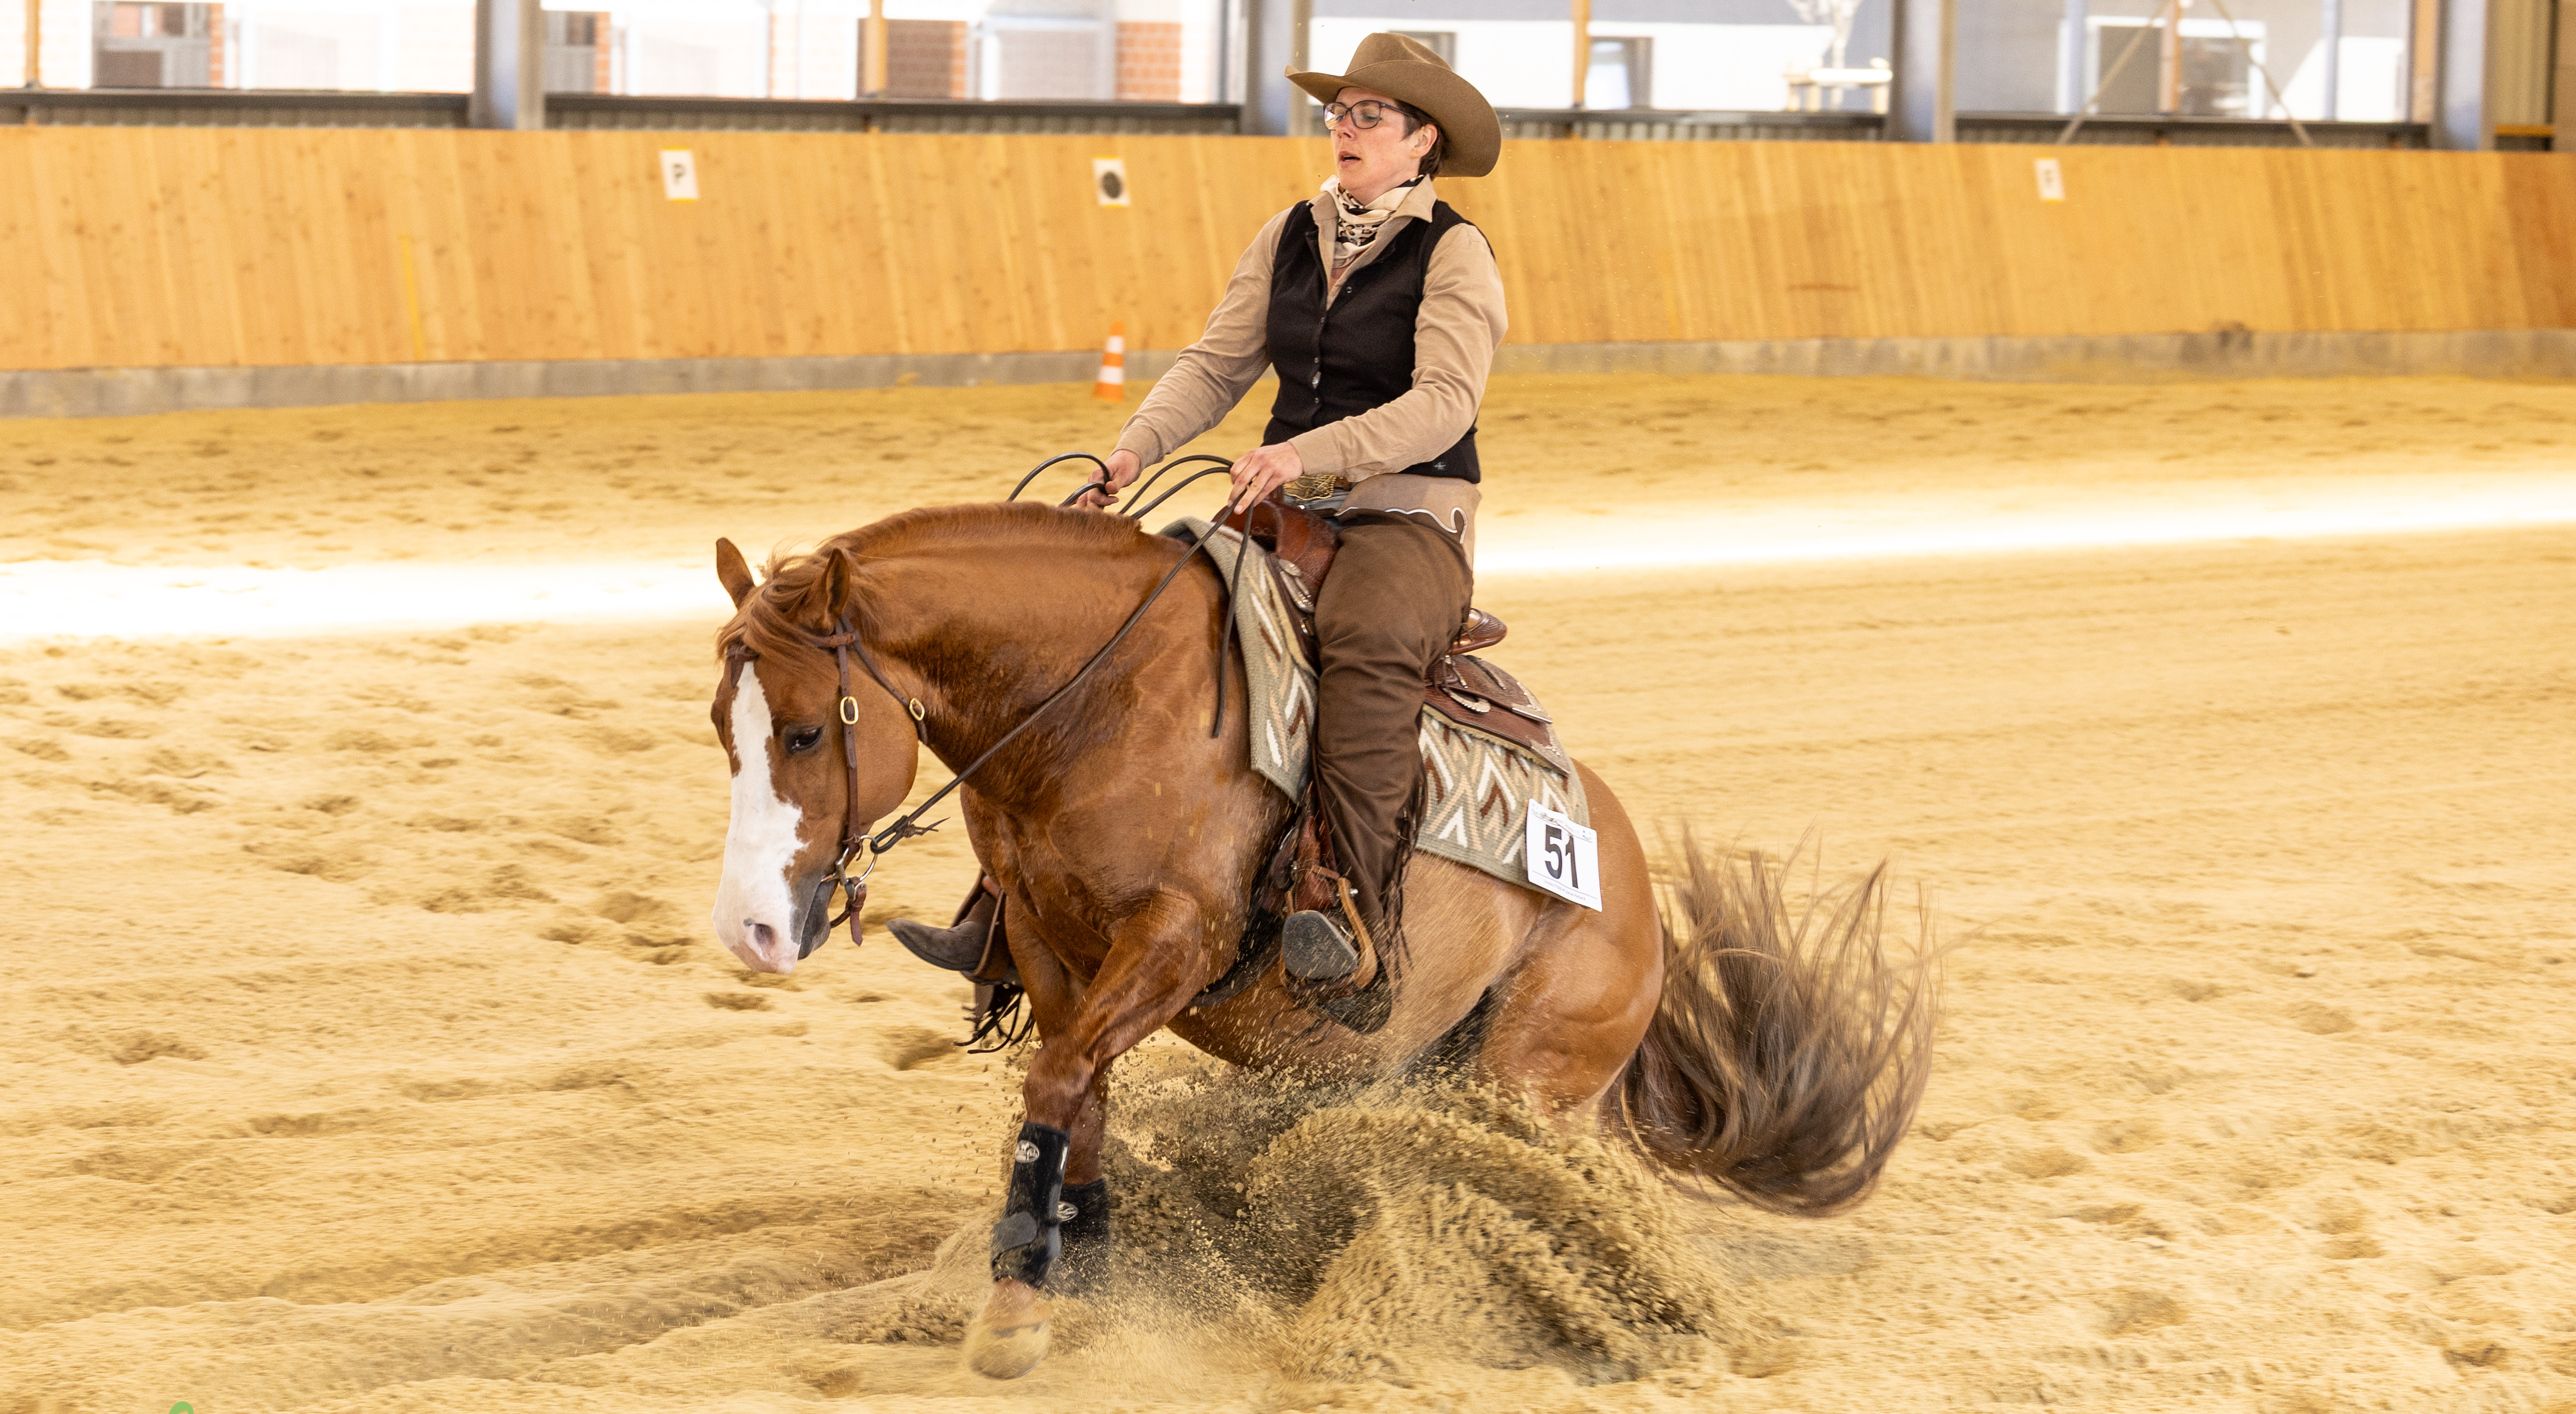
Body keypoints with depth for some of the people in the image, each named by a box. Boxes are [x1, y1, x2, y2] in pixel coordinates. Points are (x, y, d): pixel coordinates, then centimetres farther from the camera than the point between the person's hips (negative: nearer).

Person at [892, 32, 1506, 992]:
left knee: (1367, 636, -40)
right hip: (1285, 514, 6)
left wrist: (1311, 453, -31)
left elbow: (1444, 401, -19)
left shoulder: (1454, 254, -6)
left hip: (1410, 520, -6)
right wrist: (1138, 447, -10)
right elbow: (1215, 366, 9)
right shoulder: (1289, 238, 13)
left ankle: (1355, 902, -43)